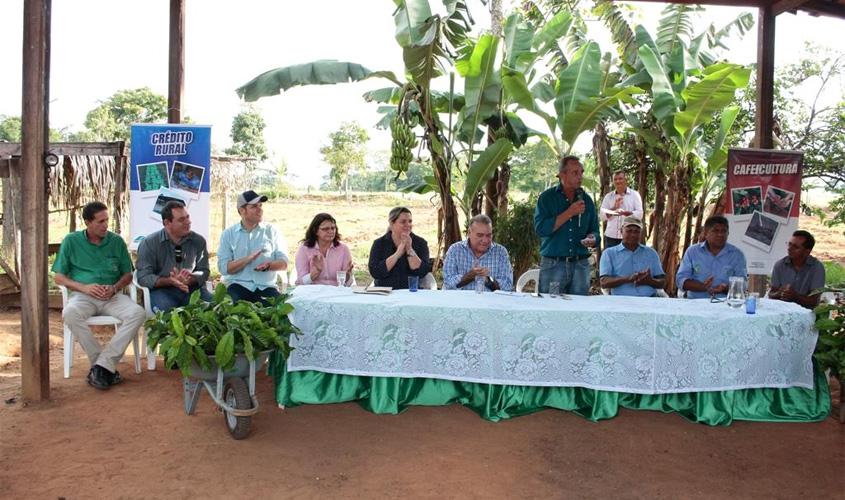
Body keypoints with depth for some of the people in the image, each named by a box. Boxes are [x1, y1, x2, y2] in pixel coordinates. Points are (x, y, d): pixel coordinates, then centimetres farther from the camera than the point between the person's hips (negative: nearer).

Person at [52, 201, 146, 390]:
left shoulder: (117, 241, 10)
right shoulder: (71, 241, 7)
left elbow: (128, 275, 15)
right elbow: (59, 277, 7)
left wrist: (115, 288, -7)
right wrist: (84, 287, -11)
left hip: (113, 296, 1)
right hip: (83, 296, -1)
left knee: (138, 313, -29)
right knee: (70, 314, -36)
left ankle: (102, 366, -27)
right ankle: (108, 367, -27)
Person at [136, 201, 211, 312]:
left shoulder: (199, 241, 8)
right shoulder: (148, 243, 0)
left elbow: (204, 271, 8)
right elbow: (143, 277, -5)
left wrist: (190, 279, -16)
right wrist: (170, 281, -22)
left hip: (192, 288, 3)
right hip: (161, 289, -2)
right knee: (166, 309, -35)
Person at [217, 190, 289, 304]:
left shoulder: (272, 232, 11)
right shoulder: (228, 234, 8)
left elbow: (284, 263, 5)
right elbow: (223, 268, -2)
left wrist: (268, 265, -16)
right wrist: (248, 259, -15)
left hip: (266, 286, 2)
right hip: (238, 285, -1)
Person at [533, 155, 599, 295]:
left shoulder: (586, 200, 11)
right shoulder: (547, 197, -1)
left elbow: (594, 230, 14)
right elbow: (540, 229, -14)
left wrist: (591, 239, -9)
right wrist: (569, 213, -15)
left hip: (580, 265, 3)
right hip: (552, 265, -3)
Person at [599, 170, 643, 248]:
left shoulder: (635, 194, 7)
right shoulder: (608, 196, 13)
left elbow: (640, 214, -3)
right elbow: (602, 216, 6)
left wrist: (625, 212, -21)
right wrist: (614, 208, -11)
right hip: (611, 236, 2)